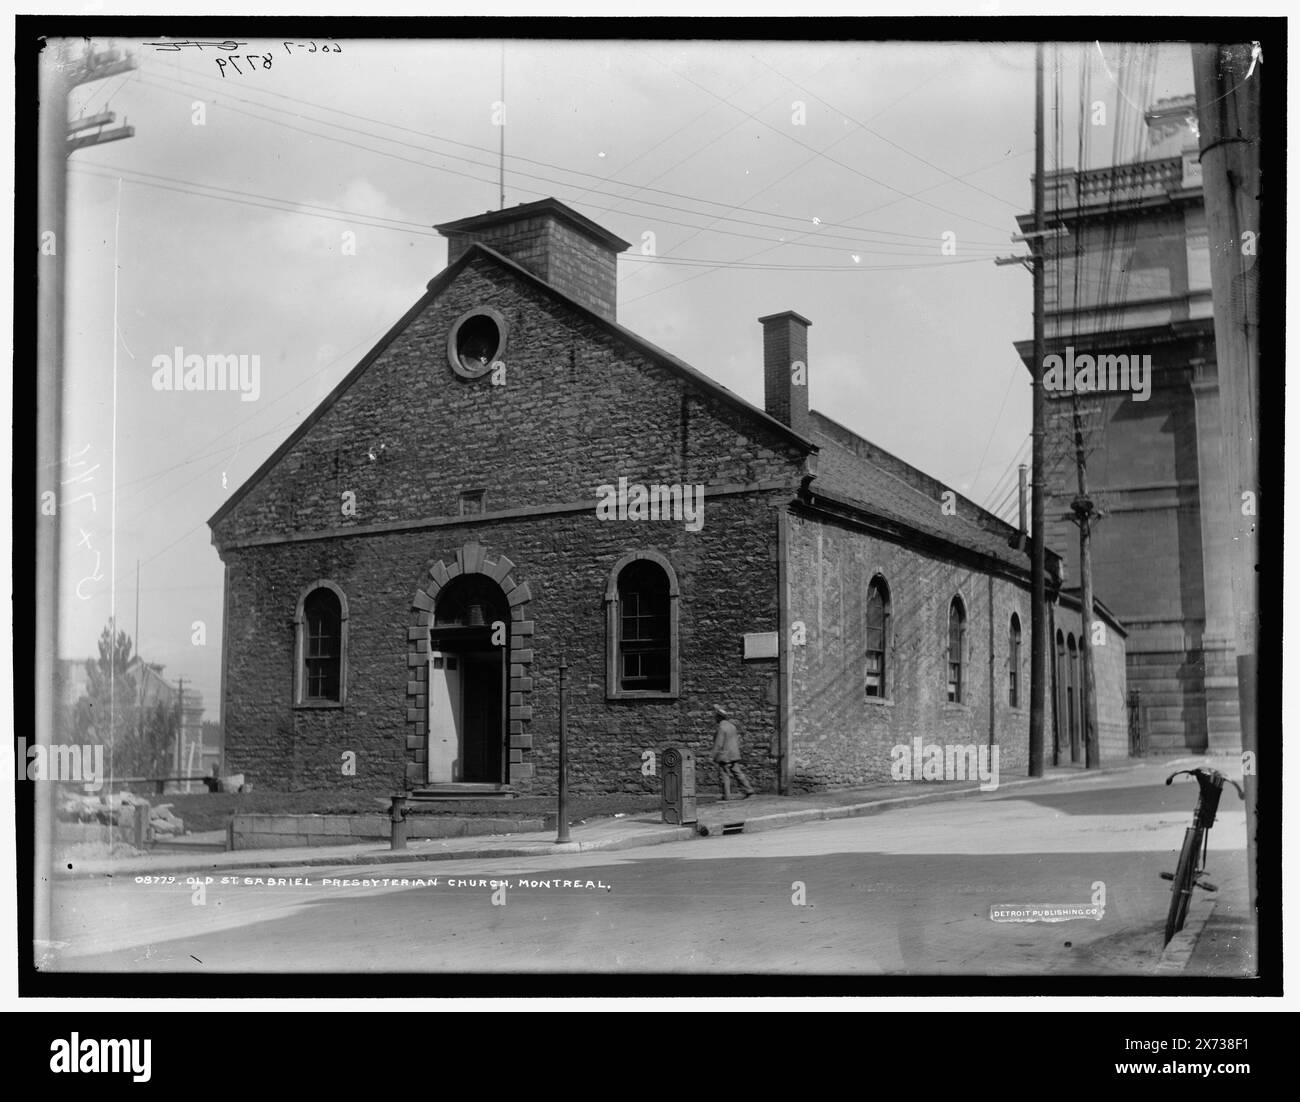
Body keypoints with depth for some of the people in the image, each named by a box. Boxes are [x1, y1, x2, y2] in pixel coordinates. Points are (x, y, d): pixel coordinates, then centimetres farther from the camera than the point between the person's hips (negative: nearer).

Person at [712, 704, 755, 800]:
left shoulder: (722, 727, -16)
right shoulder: (732, 725, 10)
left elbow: (719, 744, -17)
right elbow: (737, 740, 16)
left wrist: (714, 756, -10)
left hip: (724, 756, -8)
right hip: (734, 755, 8)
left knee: (725, 775, -1)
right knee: (737, 773, 8)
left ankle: (726, 795, 1)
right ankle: (748, 790, 2)